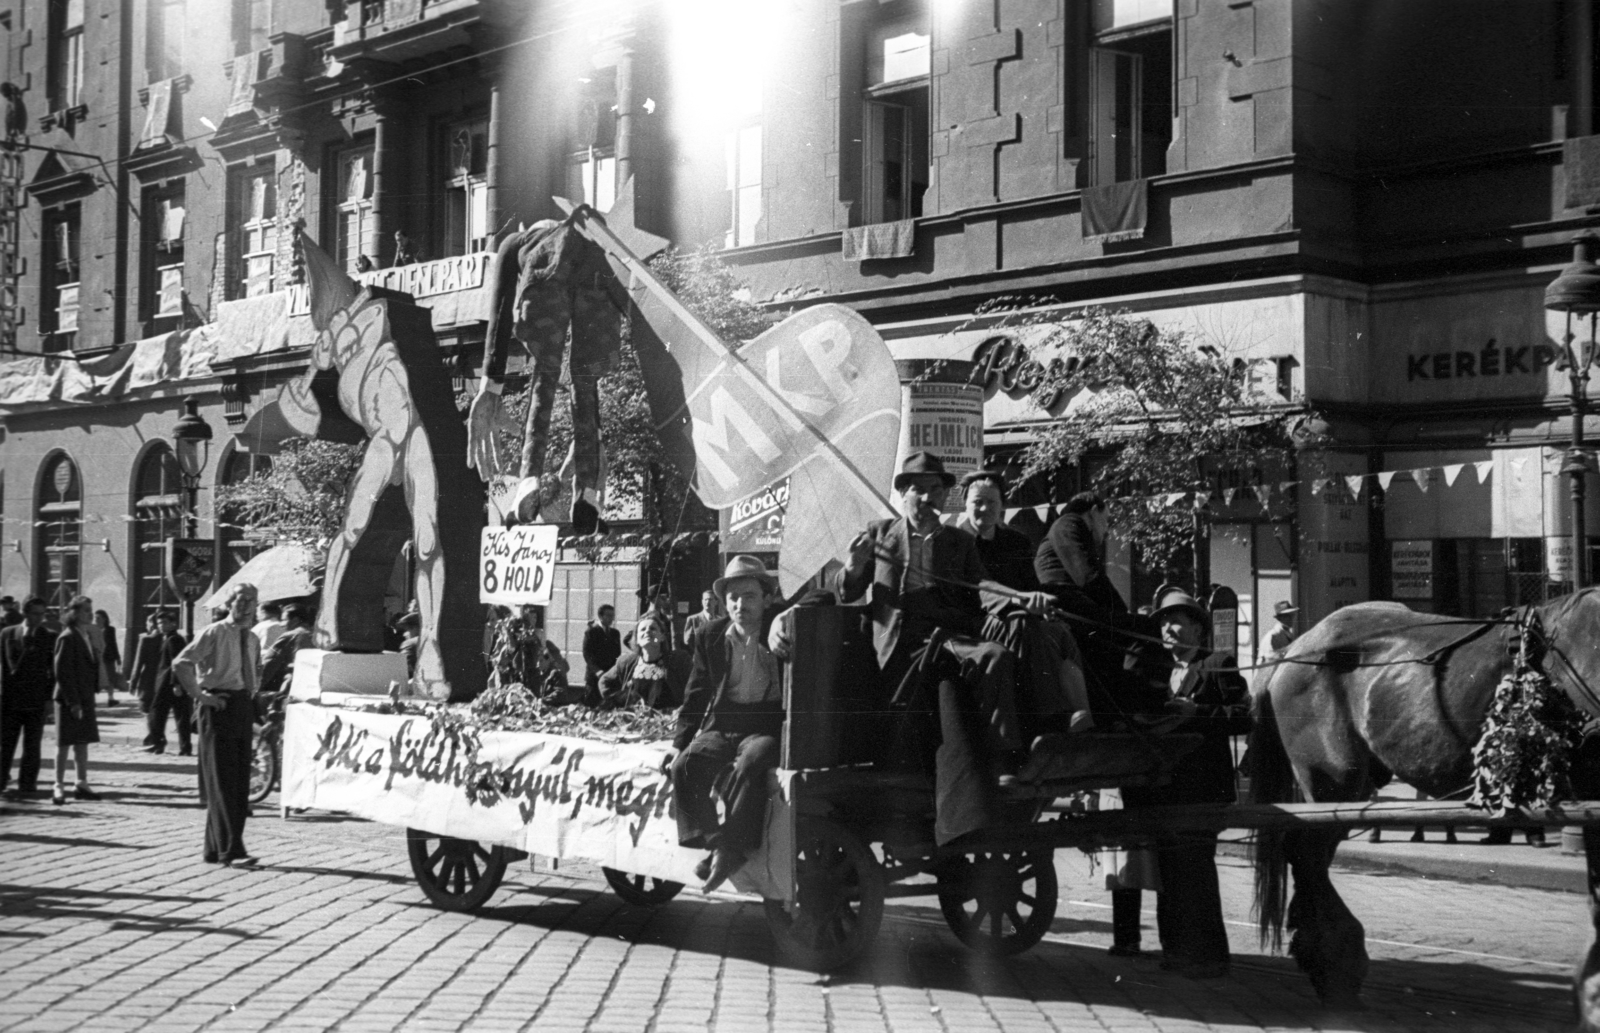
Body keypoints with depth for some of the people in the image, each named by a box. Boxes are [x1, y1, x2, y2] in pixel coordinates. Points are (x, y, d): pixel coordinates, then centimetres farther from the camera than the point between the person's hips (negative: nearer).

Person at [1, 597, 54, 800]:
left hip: (36, 700, -2)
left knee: (32, 745, 2)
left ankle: (27, 785, 7)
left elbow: (53, 669, 0)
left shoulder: (49, 637, -1)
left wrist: (49, 696, -6)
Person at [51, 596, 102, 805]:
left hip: (85, 698, 8)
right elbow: (62, 672, -17)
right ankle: (59, 787, 1)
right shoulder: (67, 638, -13)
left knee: (83, 741, 11)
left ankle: (82, 785, 18)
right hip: (70, 699, -8)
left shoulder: (87, 637, 13)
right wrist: (72, 702, -20)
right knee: (65, 743, -3)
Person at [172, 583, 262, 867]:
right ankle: (231, 849, -12)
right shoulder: (214, 633, -7)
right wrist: (198, 695, -16)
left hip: (244, 707, 8)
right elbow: (180, 664, -15)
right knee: (222, 781, -9)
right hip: (219, 706, -8)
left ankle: (214, 849, 16)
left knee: (239, 782, 8)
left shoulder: (253, 640, 15)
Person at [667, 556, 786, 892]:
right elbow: (696, 695, 14)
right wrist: (680, 743, 7)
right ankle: (709, 844, -20)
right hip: (721, 725, 4)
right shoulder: (710, 637, 9)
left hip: (765, 728, -3)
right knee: (685, 767, -25)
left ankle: (732, 848, -32)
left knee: (751, 763, -36)